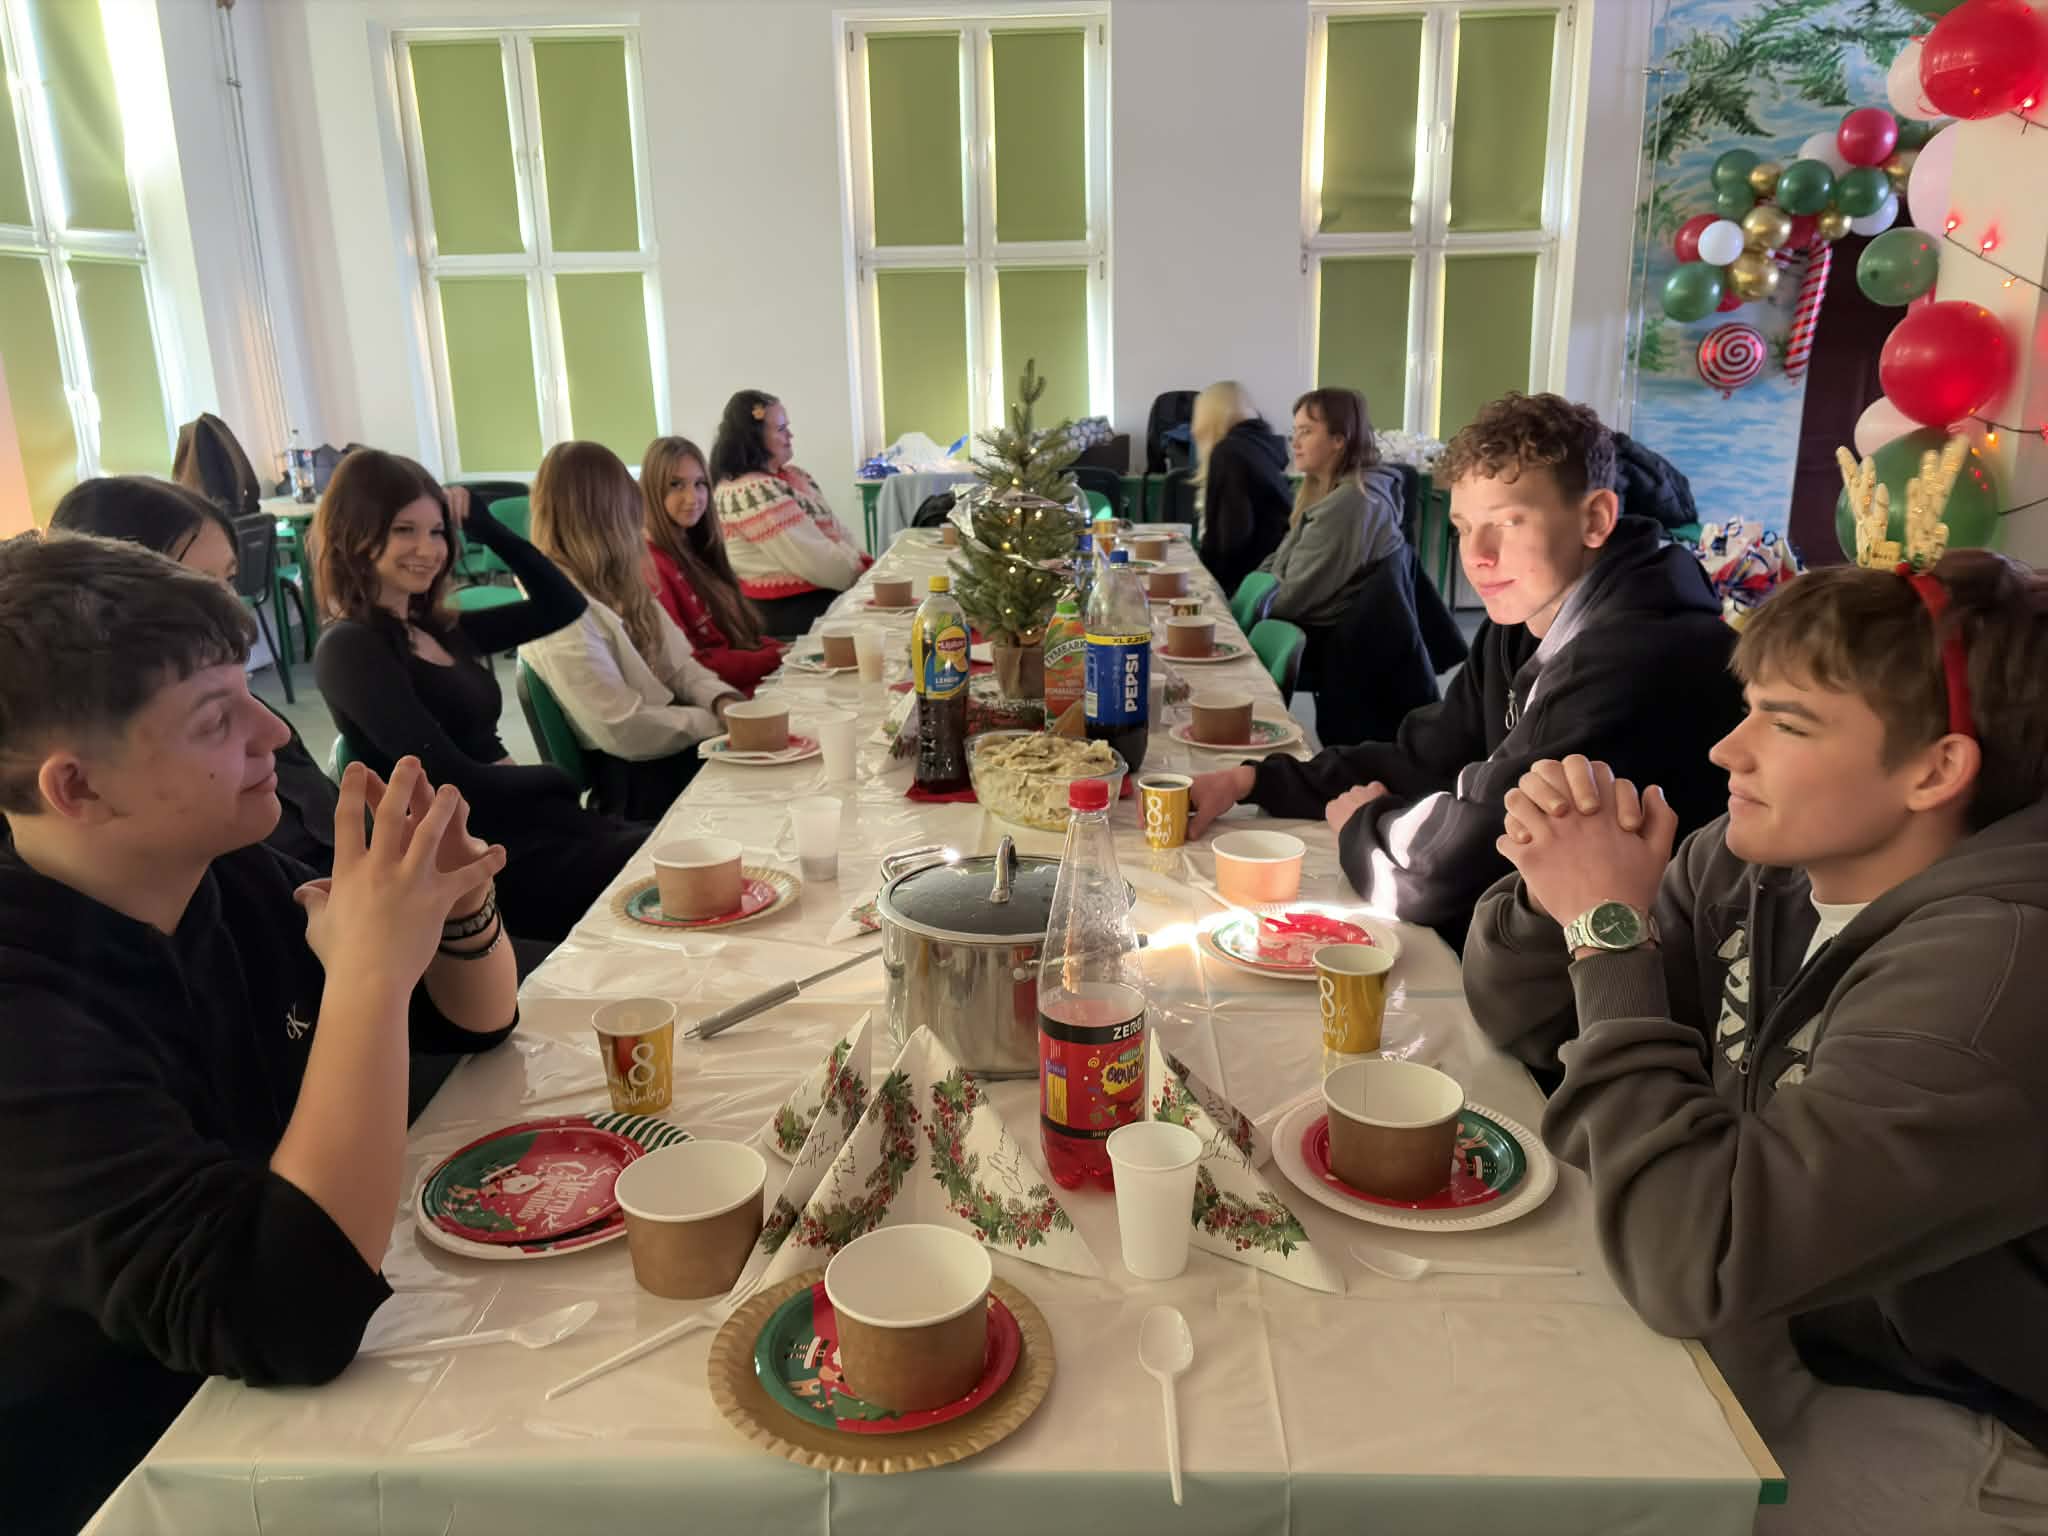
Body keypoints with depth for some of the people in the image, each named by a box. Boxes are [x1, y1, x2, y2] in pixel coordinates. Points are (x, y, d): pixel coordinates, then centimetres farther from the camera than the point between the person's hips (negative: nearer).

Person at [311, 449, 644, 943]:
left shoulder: (442, 630, 15)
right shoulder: (349, 648, -9)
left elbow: (563, 604, 20)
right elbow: (456, 782, -15)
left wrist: (484, 525, 11)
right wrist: (554, 778, 0)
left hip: (528, 818, 8)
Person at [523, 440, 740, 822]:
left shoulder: (611, 585, 9)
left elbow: (677, 665, 7)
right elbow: (626, 731, -23)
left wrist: (722, 701, -13)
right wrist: (720, 720, -15)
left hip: (668, 747, 8)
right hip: (634, 780, -8)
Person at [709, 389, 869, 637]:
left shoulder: (791, 475, 13)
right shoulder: (750, 493, -17)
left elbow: (836, 531, 14)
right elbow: (815, 561, -20)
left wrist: (868, 566, -2)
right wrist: (866, 575, -9)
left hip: (821, 595, 9)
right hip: (789, 611, -9)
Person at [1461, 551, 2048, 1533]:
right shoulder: (1759, 866, -7)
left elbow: (1691, 1264, -35)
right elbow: (1516, 1015, 1)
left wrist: (1609, 926, -30)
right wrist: (1554, 885, -21)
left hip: (1959, 1440, -6)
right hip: (1787, 1319, 6)